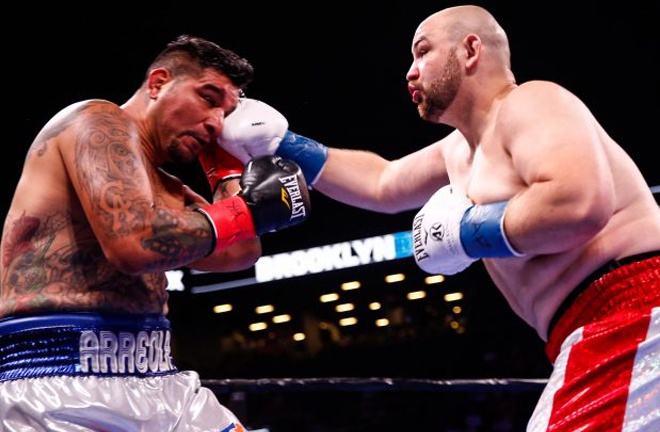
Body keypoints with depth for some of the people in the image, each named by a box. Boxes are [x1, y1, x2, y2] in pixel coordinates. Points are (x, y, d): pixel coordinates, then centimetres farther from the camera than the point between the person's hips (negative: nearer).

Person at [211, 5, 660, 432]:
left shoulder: (527, 103, -8)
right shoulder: (462, 150, 22)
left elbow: (581, 205, -25)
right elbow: (380, 184, 35)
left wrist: (467, 232, -12)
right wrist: (283, 146, 30)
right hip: (602, 331, 10)